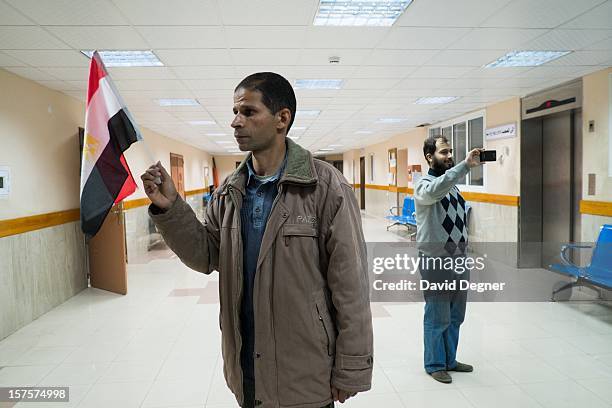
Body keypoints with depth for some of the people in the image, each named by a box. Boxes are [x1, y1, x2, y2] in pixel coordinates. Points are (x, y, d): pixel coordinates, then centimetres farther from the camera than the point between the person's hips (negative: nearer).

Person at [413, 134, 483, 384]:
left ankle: (449, 360, 33)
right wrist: (466, 165, -41)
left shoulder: (452, 184, 13)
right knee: (437, 318, 5)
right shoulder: (424, 185, -11)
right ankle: (434, 364, 22)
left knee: (456, 316, 17)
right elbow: (435, 191, -37)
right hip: (435, 261, -7)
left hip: (458, 259, 8)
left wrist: (464, 254, 18)